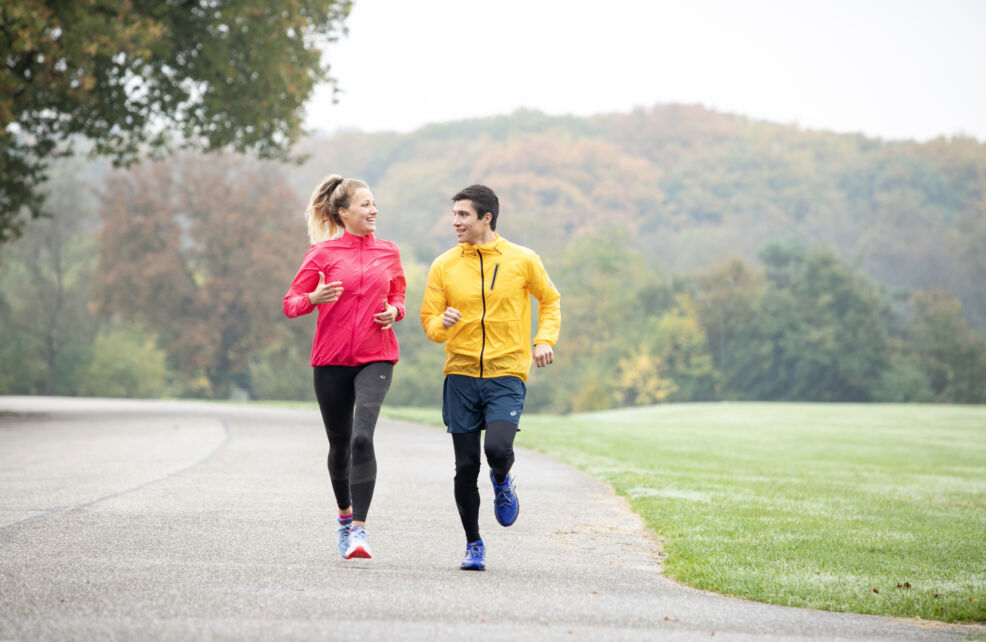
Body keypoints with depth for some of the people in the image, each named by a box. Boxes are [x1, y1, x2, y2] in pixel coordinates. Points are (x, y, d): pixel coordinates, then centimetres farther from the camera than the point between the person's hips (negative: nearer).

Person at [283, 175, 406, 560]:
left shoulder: (388, 253, 7)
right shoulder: (322, 253, -1)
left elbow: (397, 297, 21)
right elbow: (291, 304, 1)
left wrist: (393, 312, -2)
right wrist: (314, 298, -20)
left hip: (376, 358, 0)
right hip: (332, 359, 0)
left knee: (362, 437, -20)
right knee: (339, 444, 10)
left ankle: (359, 529, -21)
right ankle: (345, 514, 37)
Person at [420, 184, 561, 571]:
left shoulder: (522, 261, 1)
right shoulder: (444, 266, 4)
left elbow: (550, 300, 16)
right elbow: (429, 322, 7)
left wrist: (545, 339, 1)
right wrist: (443, 323, -16)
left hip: (507, 374, -2)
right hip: (461, 375, 2)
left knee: (498, 448, -23)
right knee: (466, 466, 1)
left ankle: (502, 482, 15)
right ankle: (473, 545, 18)